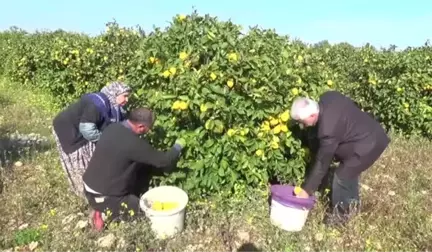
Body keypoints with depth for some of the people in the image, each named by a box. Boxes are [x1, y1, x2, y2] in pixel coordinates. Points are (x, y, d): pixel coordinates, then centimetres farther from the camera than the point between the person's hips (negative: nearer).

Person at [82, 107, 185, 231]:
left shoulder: (112, 128, -3)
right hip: (101, 196, -8)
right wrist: (178, 146, 0)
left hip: (90, 186, 8)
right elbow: (163, 160, -18)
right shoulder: (133, 143, -28)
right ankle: (104, 213, 1)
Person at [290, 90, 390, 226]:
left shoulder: (328, 130, -31)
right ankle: (353, 203, 42)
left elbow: (322, 162, -22)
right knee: (349, 170, 23)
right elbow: (352, 103, 10)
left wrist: (307, 190, -13)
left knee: (342, 176, 1)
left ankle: (342, 212, 21)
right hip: (374, 133, 10)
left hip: (368, 144, -10)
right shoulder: (328, 97, -9)